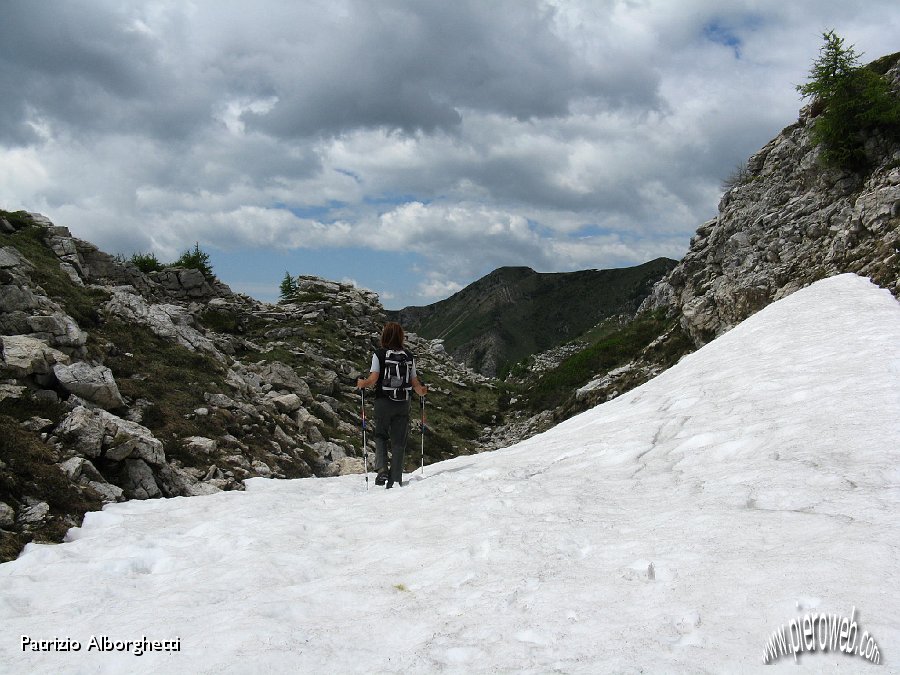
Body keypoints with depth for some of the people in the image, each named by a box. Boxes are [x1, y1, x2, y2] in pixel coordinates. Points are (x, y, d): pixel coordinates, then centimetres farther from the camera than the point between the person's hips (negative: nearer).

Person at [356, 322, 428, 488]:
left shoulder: (379, 355, -6)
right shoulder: (409, 357, 2)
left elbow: (373, 379, -13)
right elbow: (415, 382, 0)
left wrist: (362, 384, 6)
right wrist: (421, 391, 20)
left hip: (383, 401, -2)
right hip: (403, 404, 2)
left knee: (381, 435, 17)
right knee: (399, 441, 9)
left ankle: (382, 469, -3)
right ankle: (396, 479, 10)